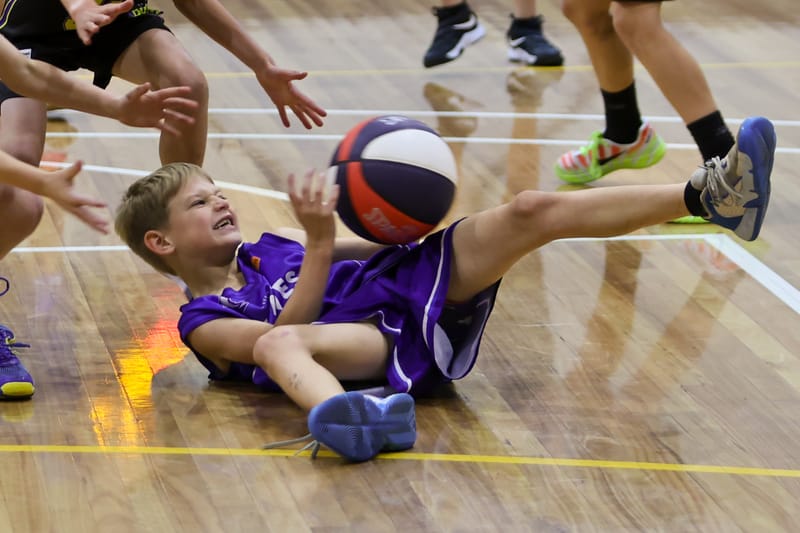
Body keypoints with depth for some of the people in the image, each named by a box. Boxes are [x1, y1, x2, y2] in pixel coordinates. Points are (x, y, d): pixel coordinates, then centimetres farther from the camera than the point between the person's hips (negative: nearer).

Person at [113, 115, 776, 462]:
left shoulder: (271, 245, 32)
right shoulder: (205, 322, 10)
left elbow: (373, 249, 26)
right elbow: (283, 334, -10)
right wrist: (320, 245, -17)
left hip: (420, 285, 7)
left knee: (531, 212, -11)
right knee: (275, 345, -40)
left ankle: (711, 193, -22)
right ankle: (346, 416, -78)